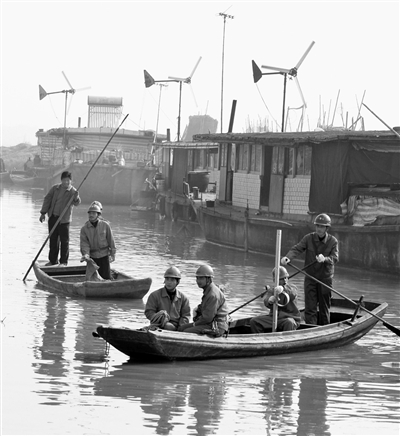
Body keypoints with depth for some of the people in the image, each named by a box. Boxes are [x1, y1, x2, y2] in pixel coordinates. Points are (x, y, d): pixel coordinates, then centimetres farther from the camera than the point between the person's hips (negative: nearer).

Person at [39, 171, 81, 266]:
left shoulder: (72, 191, -6)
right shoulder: (55, 188, 6)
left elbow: (77, 203, -21)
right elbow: (47, 199, 10)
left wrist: (76, 198, -45)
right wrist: (43, 213, 5)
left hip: (64, 219, -4)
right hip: (53, 217, 4)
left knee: (64, 240, -4)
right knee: (53, 239, 12)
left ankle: (64, 261, 3)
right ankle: (53, 260, 22)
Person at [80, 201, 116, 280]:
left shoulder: (105, 225, -6)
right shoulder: (84, 229, -4)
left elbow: (110, 240, 0)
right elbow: (84, 243, -10)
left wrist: (112, 253, 3)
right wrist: (85, 254, -25)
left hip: (104, 255, -2)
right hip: (92, 256, 2)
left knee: (106, 276, -3)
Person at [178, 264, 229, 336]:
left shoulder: (213, 295, -21)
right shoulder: (208, 291, 14)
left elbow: (207, 318, -21)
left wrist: (195, 324, -6)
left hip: (217, 328, -11)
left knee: (186, 332, -21)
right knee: (181, 329, 6)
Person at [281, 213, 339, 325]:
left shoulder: (333, 241, -4)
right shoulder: (309, 238, -3)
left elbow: (335, 258, -15)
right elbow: (296, 249, -14)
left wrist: (325, 259, -37)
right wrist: (287, 257, -35)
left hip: (325, 278, 0)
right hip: (310, 277, 0)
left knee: (324, 308, 9)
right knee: (310, 308, -5)